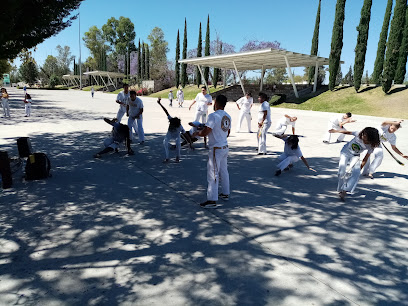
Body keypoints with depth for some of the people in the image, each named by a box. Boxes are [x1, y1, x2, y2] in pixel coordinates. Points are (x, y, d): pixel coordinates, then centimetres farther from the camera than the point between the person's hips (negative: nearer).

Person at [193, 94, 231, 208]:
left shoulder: (213, 116, -18)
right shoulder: (227, 116, 8)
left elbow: (205, 132, -21)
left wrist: (197, 133, -2)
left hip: (216, 149, -9)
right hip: (225, 147, 9)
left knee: (213, 174, -4)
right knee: (223, 171, 20)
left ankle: (212, 200, 0)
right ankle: (225, 193, 32)